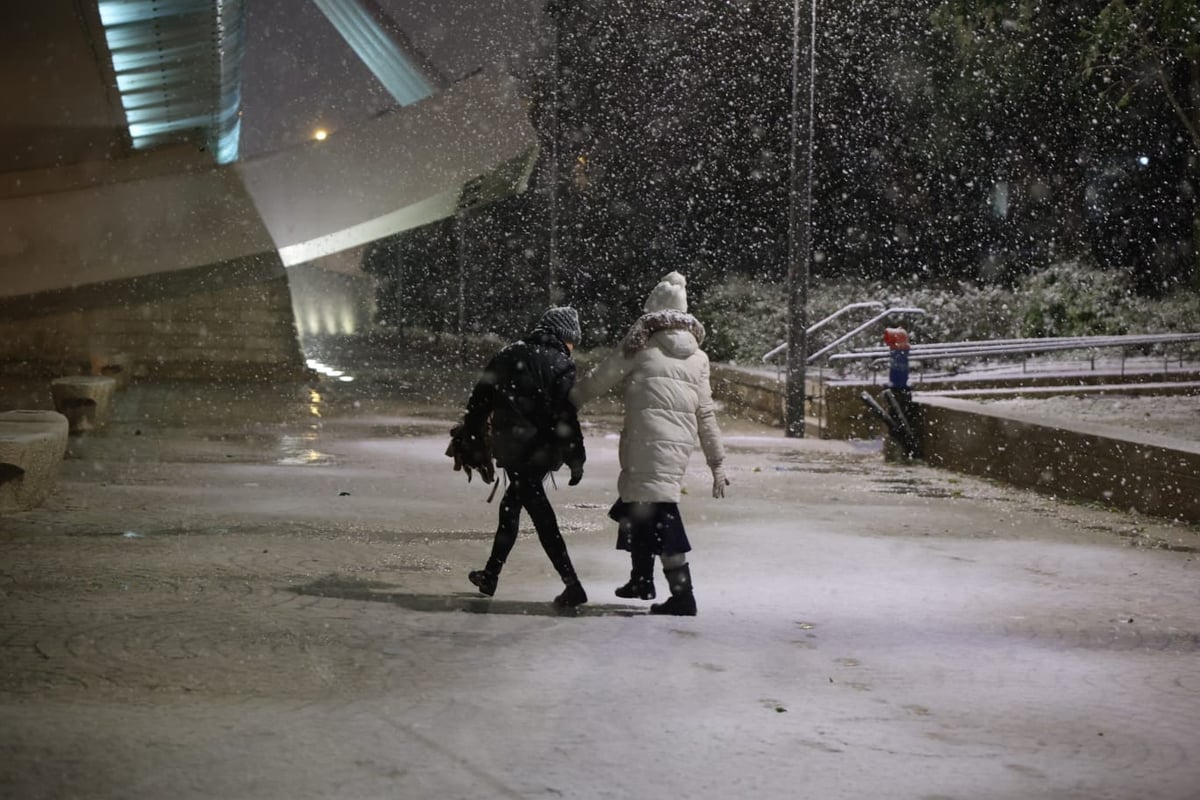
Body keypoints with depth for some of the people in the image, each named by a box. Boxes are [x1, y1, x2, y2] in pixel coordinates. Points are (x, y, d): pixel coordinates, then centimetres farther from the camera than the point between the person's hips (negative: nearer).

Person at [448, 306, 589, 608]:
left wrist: (470, 440, 16)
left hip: (512, 446, 0)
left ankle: (573, 585, -13)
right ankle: (491, 574, 28)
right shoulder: (561, 365, -5)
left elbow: (480, 401, 7)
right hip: (543, 451, 0)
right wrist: (576, 458, -9)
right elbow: (567, 416, -12)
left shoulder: (509, 356, 4)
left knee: (540, 513, -3)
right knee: (512, 504, 19)